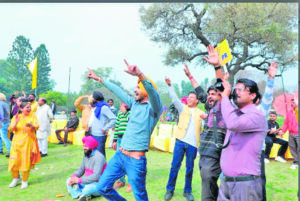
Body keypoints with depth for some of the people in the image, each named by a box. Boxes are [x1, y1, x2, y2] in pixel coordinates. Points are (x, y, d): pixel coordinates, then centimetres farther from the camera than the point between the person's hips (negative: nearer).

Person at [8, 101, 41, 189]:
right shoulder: (16, 117, 4)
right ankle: (16, 177, 28)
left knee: (26, 161, 1)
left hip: (28, 141, -1)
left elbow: (36, 127, -7)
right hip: (17, 141, 1)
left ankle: (25, 180, 19)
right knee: (14, 160, 1)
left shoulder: (32, 116, 3)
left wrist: (31, 125, -29)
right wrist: (16, 122, -24)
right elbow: (11, 128, -5)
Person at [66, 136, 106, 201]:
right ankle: (80, 195, -22)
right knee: (69, 180, -1)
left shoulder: (98, 157, -20)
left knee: (89, 188, -39)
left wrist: (79, 180, -25)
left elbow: (96, 176, -26)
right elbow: (81, 169, 10)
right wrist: (74, 176, -11)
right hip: (87, 182, 9)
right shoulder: (86, 155, 6)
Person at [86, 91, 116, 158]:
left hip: (100, 135, -9)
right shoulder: (96, 107, 14)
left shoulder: (104, 107, -13)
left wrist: (105, 128, -18)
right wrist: (90, 126, 11)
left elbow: (114, 119, -22)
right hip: (93, 134, 9)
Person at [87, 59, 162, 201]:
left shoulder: (153, 107, -10)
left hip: (136, 160, -7)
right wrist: (99, 79, 28)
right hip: (119, 155, 7)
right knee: (103, 187, 13)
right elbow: (118, 91, 21)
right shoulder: (134, 103, 12)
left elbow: (153, 92, -32)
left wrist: (140, 75, -49)